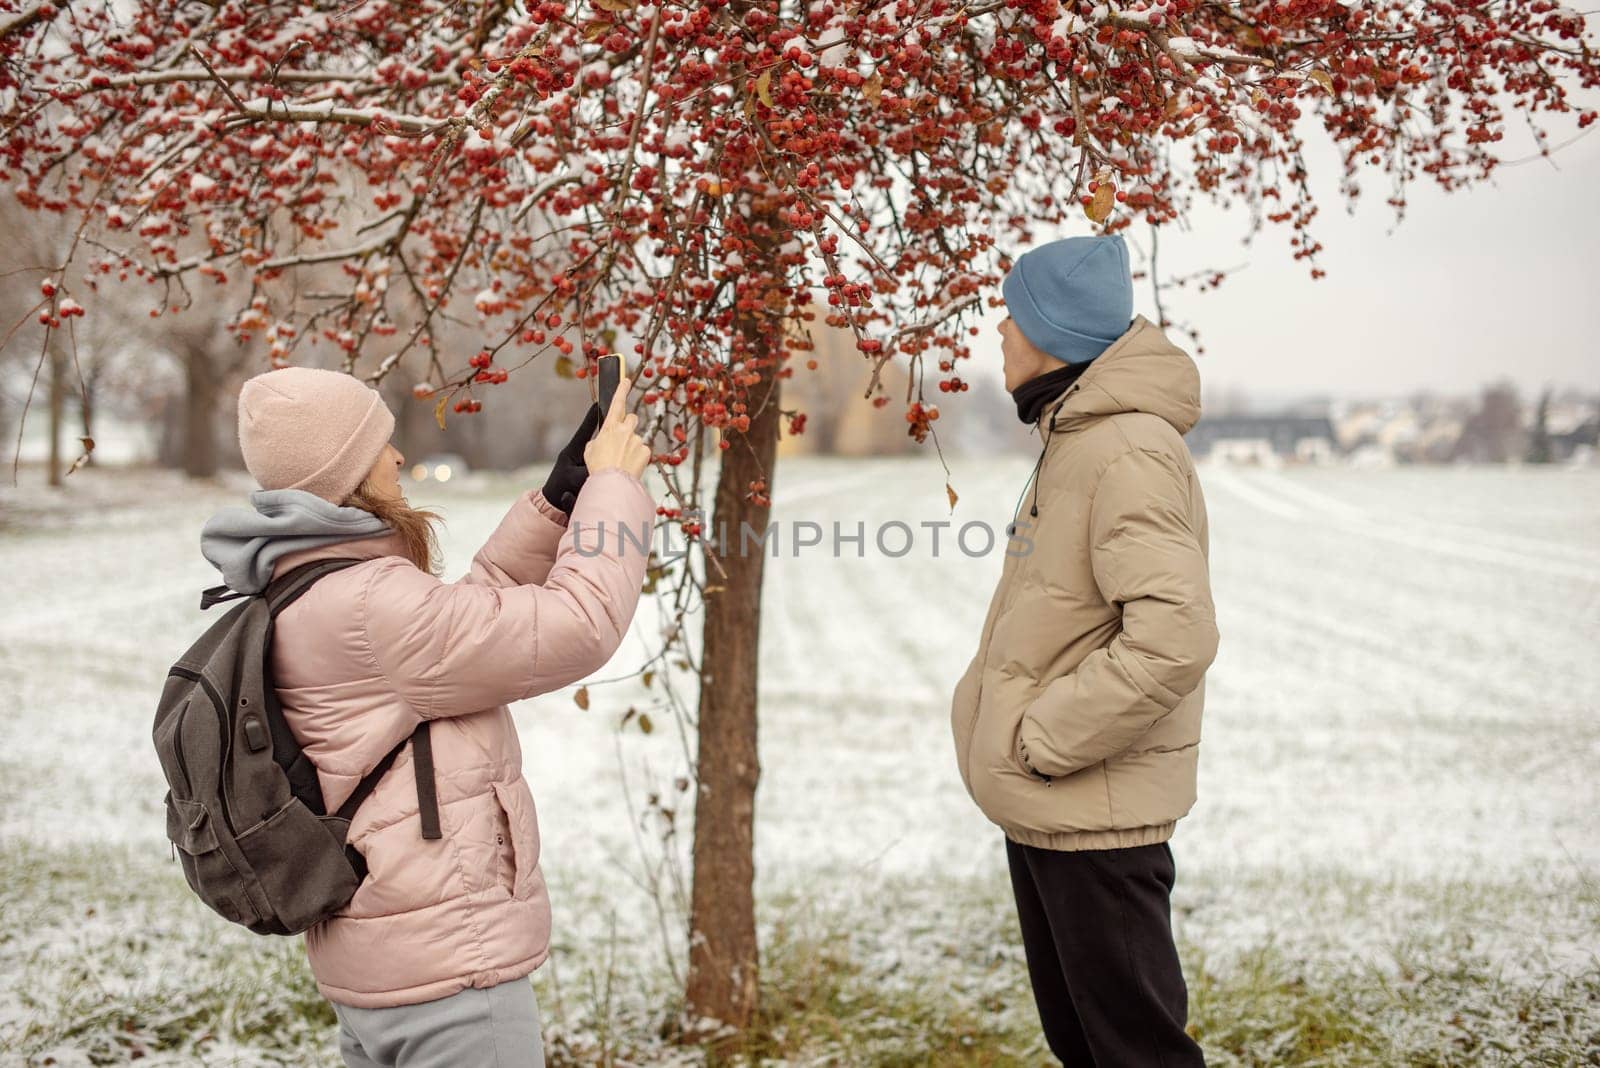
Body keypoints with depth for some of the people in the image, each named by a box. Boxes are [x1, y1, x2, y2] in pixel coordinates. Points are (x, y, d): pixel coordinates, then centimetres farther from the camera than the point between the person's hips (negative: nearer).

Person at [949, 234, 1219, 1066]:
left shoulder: (1127, 452, -20)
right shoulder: (1071, 439, 11)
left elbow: (1174, 635, -29)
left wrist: (1044, 739, -22)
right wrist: (1005, 720, 11)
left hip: (1095, 809, -10)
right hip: (1043, 805, 10)